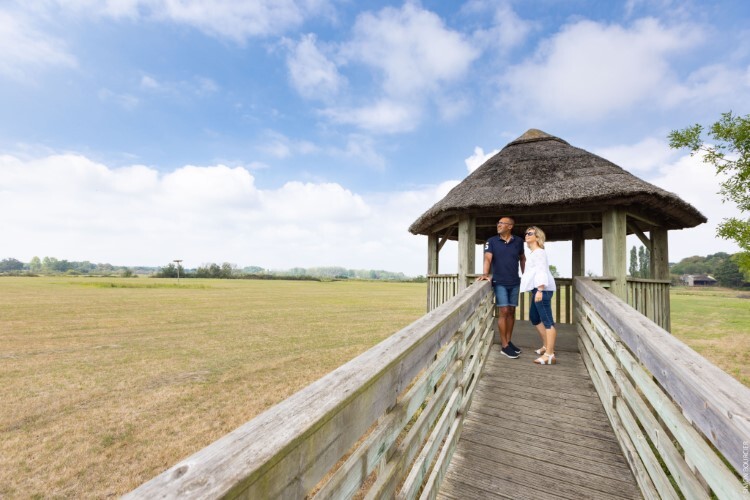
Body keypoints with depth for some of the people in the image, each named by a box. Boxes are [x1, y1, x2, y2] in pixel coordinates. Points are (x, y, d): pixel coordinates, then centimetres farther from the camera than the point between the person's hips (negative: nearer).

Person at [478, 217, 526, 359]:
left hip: (514, 283, 3)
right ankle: (504, 346, 3)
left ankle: (508, 341, 23)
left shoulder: (518, 241, 4)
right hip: (499, 282, -3)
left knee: (512, 311, 10)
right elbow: (488, 258, -14)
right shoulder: (492, 241, -4)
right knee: (504, 311, -5)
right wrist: (485, 274, -29)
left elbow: (522, 258, 17)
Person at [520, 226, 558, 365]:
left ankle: (550, 355, -9)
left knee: (547, 320, -10)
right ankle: (546, 346, 30)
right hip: (537, 289, 11)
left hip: (542, 289, -11)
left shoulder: (539, 252, -9)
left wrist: (540, 290, -28)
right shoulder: (534, 253, 20)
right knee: (534, 317, 19)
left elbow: (542, 271, -20)